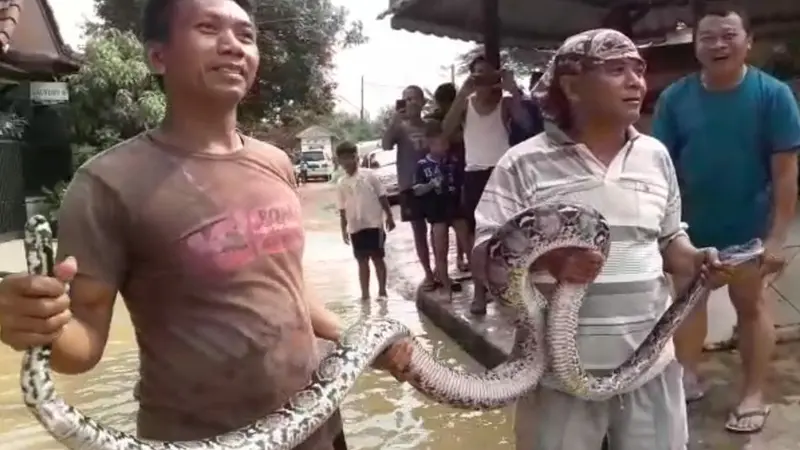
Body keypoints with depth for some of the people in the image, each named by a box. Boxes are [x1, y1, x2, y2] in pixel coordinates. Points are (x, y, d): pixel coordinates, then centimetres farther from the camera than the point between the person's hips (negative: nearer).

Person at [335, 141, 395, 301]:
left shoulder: (369, 175, -2)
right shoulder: (341, 184, 5)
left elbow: (382, 197, 0)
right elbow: (342, 209, 8)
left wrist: (389, 216, -3)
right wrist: (344, 230, 6)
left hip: (374, 224, -3)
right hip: (355, 227, 3)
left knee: (377, 258, 3)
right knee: (362, 260, 8)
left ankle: (382, 291, 12)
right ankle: (365, 294, 15)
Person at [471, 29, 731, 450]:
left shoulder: (656, 156, 6)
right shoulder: (524, 163, -10)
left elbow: (668, 239, 16)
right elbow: (483, 259, -11)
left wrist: (695, 260, -6)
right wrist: (545, 259, -30)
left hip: (651, 364, 4)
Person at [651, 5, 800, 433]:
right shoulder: (675, 98, -8)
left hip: (748, 227, -2)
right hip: (690, 225, 3)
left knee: (750, 304, 14)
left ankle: (753, 393, 30)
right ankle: (688, 377, 37)